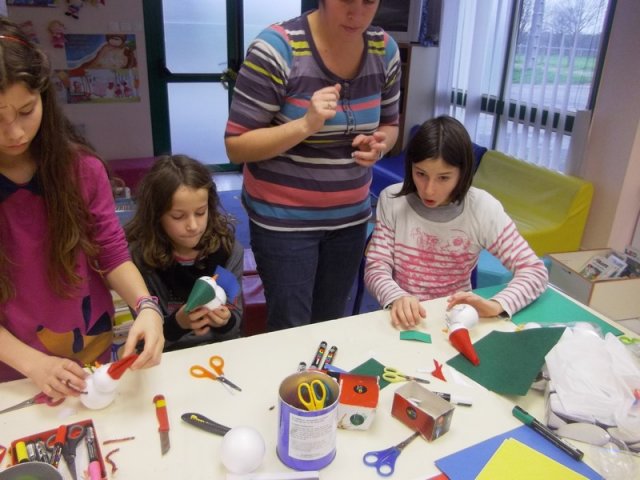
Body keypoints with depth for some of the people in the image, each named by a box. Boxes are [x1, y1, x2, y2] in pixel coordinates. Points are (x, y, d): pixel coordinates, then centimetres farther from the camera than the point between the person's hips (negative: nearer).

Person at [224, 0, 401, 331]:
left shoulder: (385, 49, -1)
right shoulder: (276, 47, -17)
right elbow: (236, 147, -15)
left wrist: (379, 144, -11)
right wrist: (306, 124, -28)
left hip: (350, 217, 5)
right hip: (283, 219, -4)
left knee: (331, 324, 16)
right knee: (291, 331, 4)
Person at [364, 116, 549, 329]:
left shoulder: (482, 209, -11)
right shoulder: (392, 200, -9)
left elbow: (535, 271, -10)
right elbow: (376, 268, -10)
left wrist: (496, 305, -28)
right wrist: (397, 298, -31)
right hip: (406, 319, 1)